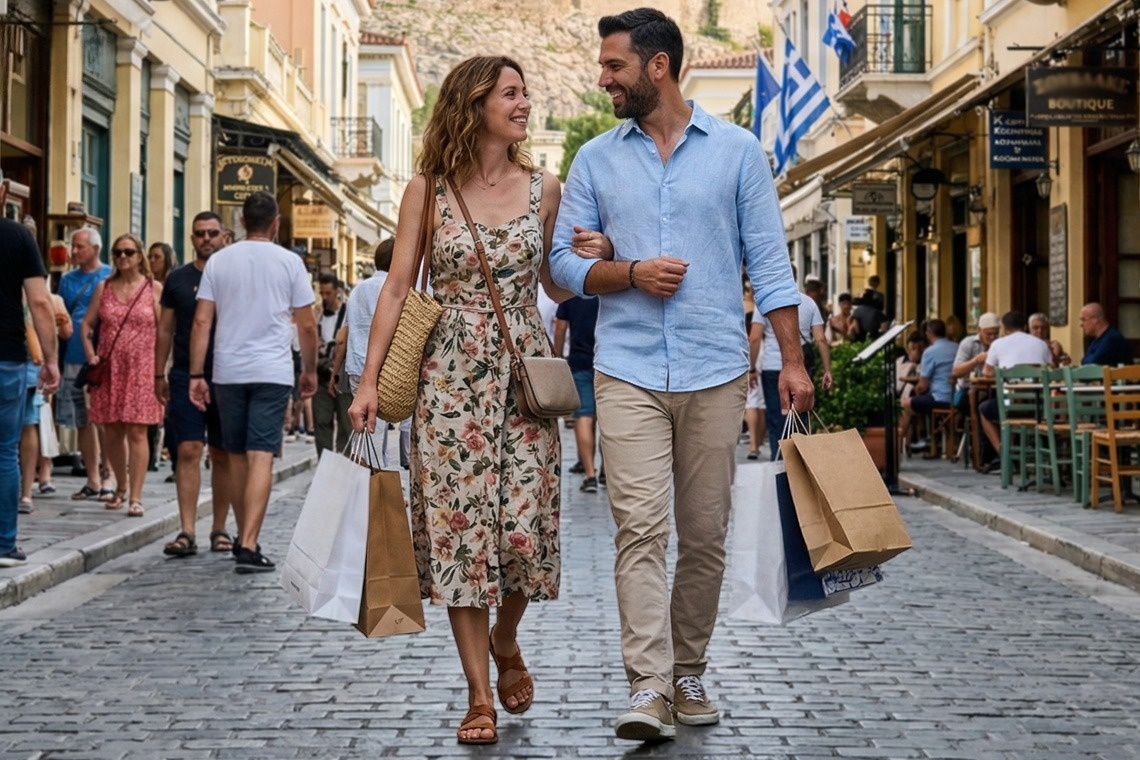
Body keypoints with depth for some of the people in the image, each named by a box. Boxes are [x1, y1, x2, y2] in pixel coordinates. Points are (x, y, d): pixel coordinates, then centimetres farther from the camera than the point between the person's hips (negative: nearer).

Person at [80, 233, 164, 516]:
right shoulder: (104, 288, 11)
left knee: (136, 432, -8)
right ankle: (121, 487, 25)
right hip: (109, 368, 3)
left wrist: (160, 368, -7)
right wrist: (91, 355, 2)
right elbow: (87, 324, 14)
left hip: (141, 368, -3)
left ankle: (136, 497, -8)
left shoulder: (154, 289, 2)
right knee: (112, 431, 7)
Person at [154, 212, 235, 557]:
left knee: (223, 456, 6)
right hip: (185, 377, 0)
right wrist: (159, 374, 6)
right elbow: (165, 330, 12)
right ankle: (187, 531, -10)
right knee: (188, 451, -8)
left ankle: (219, 528, 16)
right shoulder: (177, 279, 8)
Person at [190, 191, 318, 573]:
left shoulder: (219, 261, 5)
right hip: (272, 371, -3)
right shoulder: (289, 262, 0)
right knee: (261, 457, -8)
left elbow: (202, 321, 1)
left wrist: (196, 374, 3)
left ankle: (245, 538, 26)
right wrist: (310, 370, 15)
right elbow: (307, 325, 2)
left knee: (237, 456, 14)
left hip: (228, 372, 3)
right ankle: (248, 546, -17)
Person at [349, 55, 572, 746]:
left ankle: (505, 639, 29)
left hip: (526, 371, 2)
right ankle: (480, 696, 5)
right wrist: (370, 379, -5)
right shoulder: (428, 190, 2)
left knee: (526, 525, -3)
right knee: (460, 527, -3)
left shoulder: (543, 188, 7)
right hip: (451, 374, -1)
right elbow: (398, 288, 1)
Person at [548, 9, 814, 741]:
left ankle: (689, 672, 20)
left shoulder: (737, 150, 4)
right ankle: (648, 686, -12)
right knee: (640, 527, -10)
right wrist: (630, 273, -12)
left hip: (716, 371, 0)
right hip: (628, 371, 0)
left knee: (705, 533, 6)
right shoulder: (595, 159, 8)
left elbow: (768, 260, 3)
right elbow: (565, 261, 7)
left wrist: (793, 359, -3)